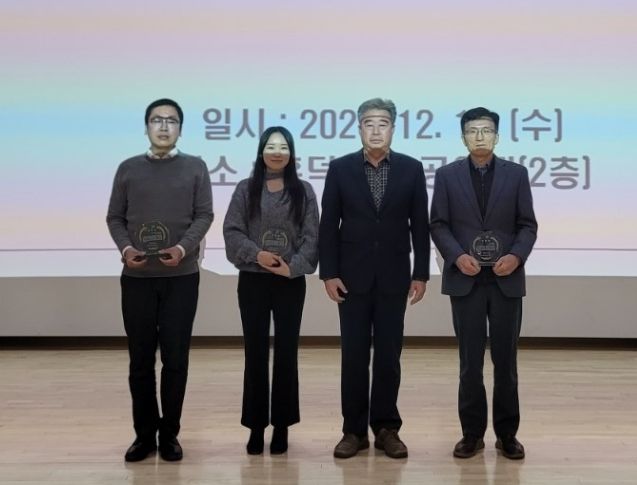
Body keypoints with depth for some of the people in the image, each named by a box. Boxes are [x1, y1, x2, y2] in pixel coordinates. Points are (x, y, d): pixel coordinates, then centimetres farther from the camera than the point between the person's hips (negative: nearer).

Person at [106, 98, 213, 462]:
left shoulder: (195, 167, 6)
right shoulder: (128, 168, 9)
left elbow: (204, 215, -1)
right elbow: (115, 217, 8)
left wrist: (183, 247, -17)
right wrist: (125, 247, -10)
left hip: (181, 276, -1)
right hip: (137, 277, 1)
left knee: (176, 358, 3)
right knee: (141, 358, 6)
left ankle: (169, 433, 15)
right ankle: (145, 433, 18)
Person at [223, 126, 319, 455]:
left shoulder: (303, 191, 4)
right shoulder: (245, 189, 4)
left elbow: (312, 235, -2)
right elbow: (232, 230, -1)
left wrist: (293, 266, -15)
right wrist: (256, 253, -16)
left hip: (291, 281, 0)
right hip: (253, 281, 0)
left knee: (286, 353, 5)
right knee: (255, 353, 4)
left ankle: (281, 426, 15)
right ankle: (256, 425, 13)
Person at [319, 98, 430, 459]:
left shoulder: (411, 169, 2)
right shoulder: (340, 168, 0)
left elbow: (420, 225, 2)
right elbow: (329, 225, 0)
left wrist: (421, 274, -1)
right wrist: (329, 273, -6)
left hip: (393, 276, 1)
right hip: (353, 276, 0)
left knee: (389, 355, 6)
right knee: (354, 355, 4)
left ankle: (386, 428, 17)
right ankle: (354, 430, 14)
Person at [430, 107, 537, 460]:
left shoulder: (516, 174, 4)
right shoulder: (447, 175, 3)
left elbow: (528, 225, 4)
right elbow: (438, 225, 1)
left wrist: (516, 256, -14)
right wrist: (457, 256, -15)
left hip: (506, 279, 1)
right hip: (465, 280, 0)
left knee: (505, 360, 7)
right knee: (470, 361, 5)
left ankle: (507, 433, 19)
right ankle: (472, 433, 16)